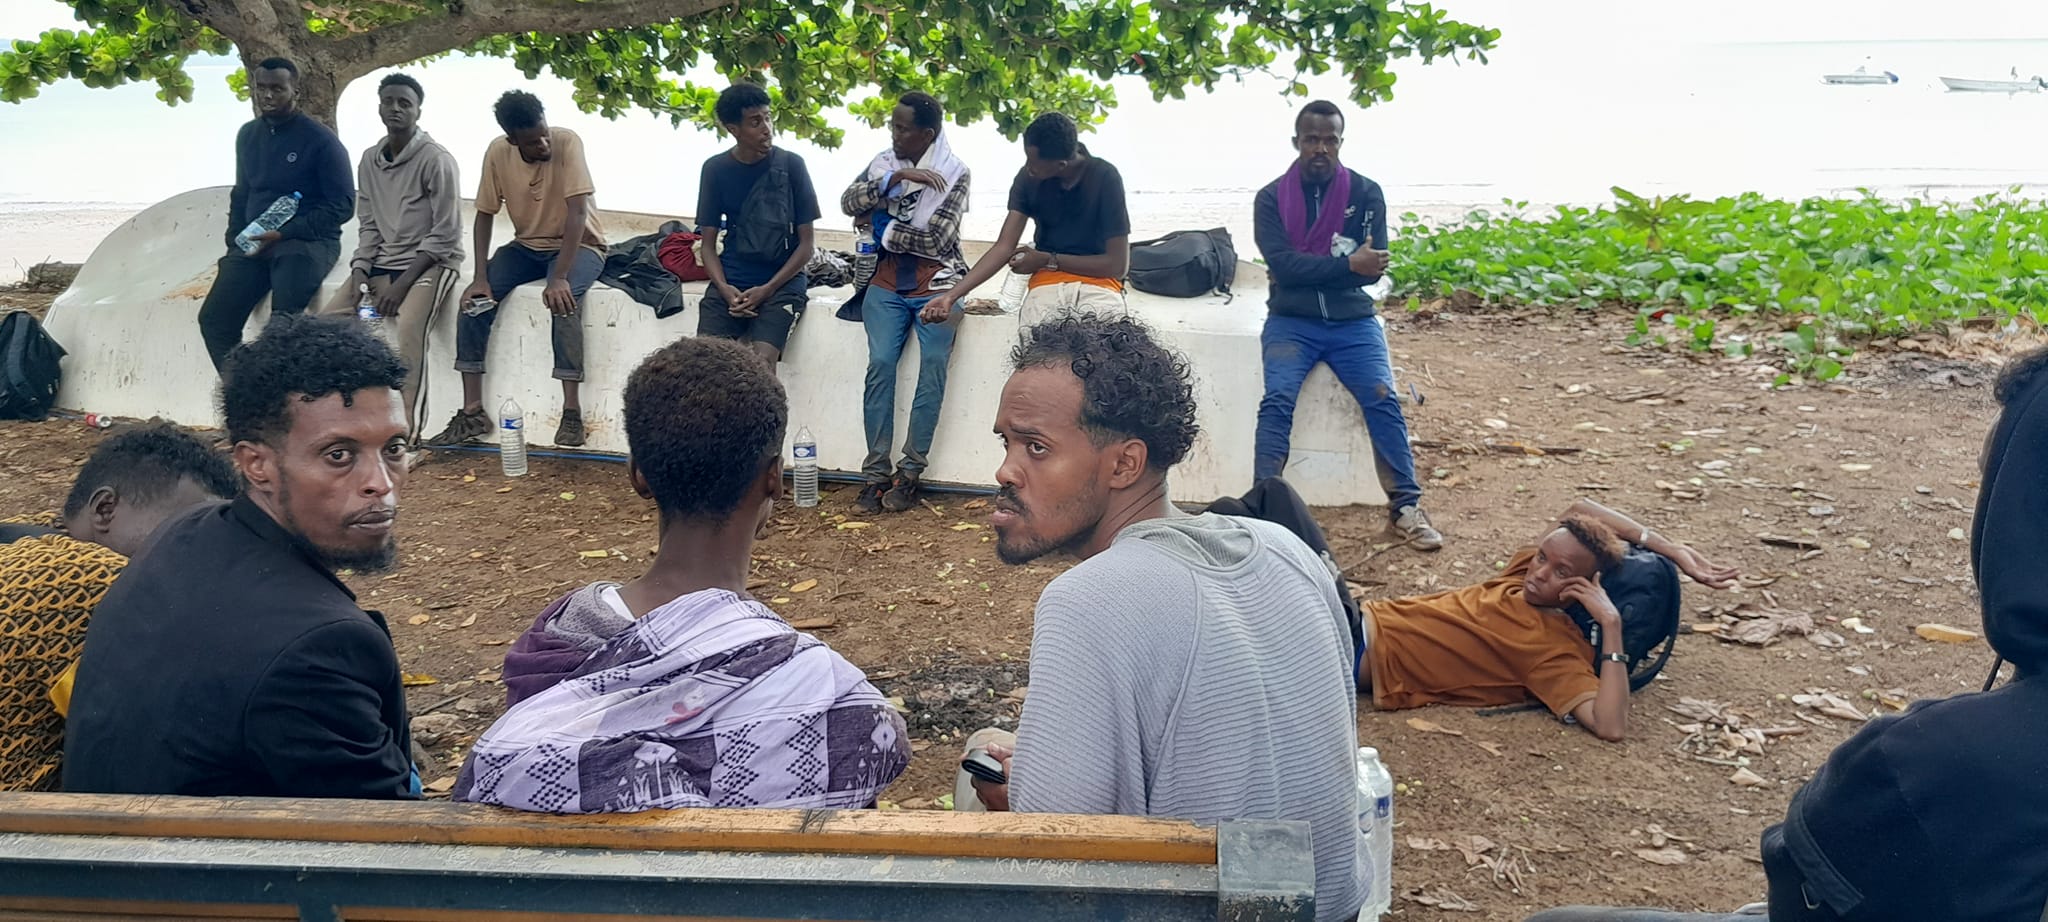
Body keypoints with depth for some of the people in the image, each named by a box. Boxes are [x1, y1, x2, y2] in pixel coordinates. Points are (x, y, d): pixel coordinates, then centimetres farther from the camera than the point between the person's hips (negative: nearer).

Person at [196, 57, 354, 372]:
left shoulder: (320, 139, -5)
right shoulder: (248, 135, 15)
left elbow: (342, 205, -8)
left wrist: (283, 234, -15)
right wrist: (235, 242, 12)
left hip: (307, 242, -6)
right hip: (254, 243, 6)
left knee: (283, 321, -29)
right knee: (214, 318, -11)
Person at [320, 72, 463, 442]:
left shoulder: (437, 160, -11)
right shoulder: (370, 160, 9)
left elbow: (445, 235, -13)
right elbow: (368, 226, 12)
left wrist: (402, 283, -18)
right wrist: (359, 274, -5)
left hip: (431, 261, -7)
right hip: (382, 262, 7)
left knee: (409, 325, -32)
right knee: (331, 318, -12)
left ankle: (404, 428, -32)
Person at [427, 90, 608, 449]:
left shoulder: (567, 143, -23)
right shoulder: (498, 153, -11)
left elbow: (577, 213, -29)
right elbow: (485, 215, -3)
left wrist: (559, 277, -37)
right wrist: (481, 277, -14)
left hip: (579, 245, -4)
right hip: (527, 246, 5)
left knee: (562, 299, -35)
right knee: (474, 299, -16)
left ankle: (572, 412, -29)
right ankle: (472, 413, -10)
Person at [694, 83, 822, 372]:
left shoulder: (791, 164, -3)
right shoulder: (715, 169, 3)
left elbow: (806, 245, 0)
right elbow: (709, 244, 7)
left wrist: (767, 289, -12)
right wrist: (724, 288, -12)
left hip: (782, 282, -2)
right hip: (730, 283, 2)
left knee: (762, 360, -26)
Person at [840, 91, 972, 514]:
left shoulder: (955, 173, -4)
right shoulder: (885, 162, 9)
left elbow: (938, 240, -12)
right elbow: (849, 202, -5)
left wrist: (883, 227, -4)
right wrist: (893, 179, -16)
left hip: (936, 282, -2)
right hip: (888, 281, 3)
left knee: (934, 362, -18)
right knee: (881, 363, -14)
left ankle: (910, 472, -12)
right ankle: (875, 472, -11)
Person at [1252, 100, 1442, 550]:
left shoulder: (1366, 193, 3)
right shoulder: (1271, 198, 2)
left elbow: (1371, 268, -6)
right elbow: (1282, 265, -13)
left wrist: (1311, 269, -14)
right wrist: (1347, 263, -23)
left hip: (1352, 320, 1)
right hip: (1291, 321, 0)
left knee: (1382, 399, -19)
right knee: (1278, 400, -24)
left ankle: (1406, 506, -13)